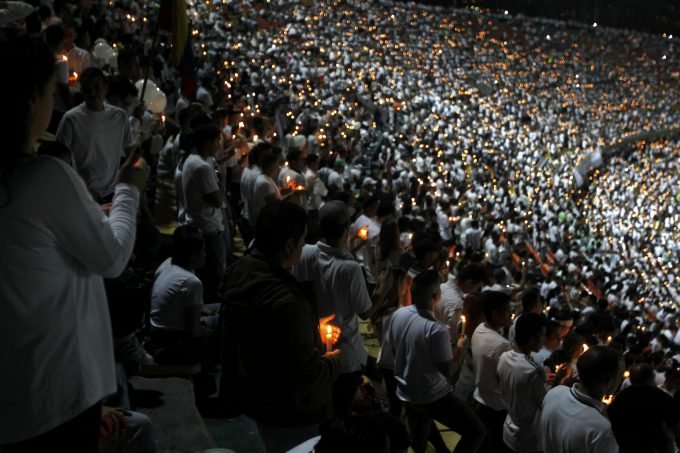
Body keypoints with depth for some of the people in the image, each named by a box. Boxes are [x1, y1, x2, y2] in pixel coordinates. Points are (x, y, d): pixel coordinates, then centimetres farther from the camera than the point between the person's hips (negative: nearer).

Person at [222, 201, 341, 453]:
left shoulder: (238, 273, -9)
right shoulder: (288, 302, -38)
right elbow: (308, 377, -30)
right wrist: (333, 360, -10)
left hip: (255, 397, 8)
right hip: (289, 413, -8)